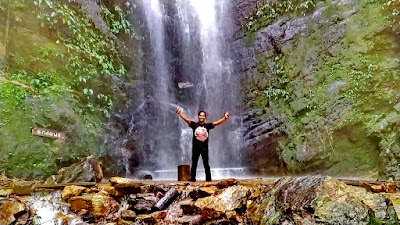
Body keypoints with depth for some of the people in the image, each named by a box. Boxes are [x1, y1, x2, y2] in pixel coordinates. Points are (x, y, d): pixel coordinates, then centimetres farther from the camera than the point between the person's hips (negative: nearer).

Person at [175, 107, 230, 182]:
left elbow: (216, 123, -2)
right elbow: (186, 120, -5)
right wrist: (180, 113, -17)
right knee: (194, 164, 4)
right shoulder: (194, 124, 4)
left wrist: (225, 118, -14)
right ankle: (192, 178, 10)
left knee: (206, 164, 3)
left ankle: (208, 178, 9)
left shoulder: (207, 125, 6)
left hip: (204, 147, 0)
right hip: (195, 147, 0)